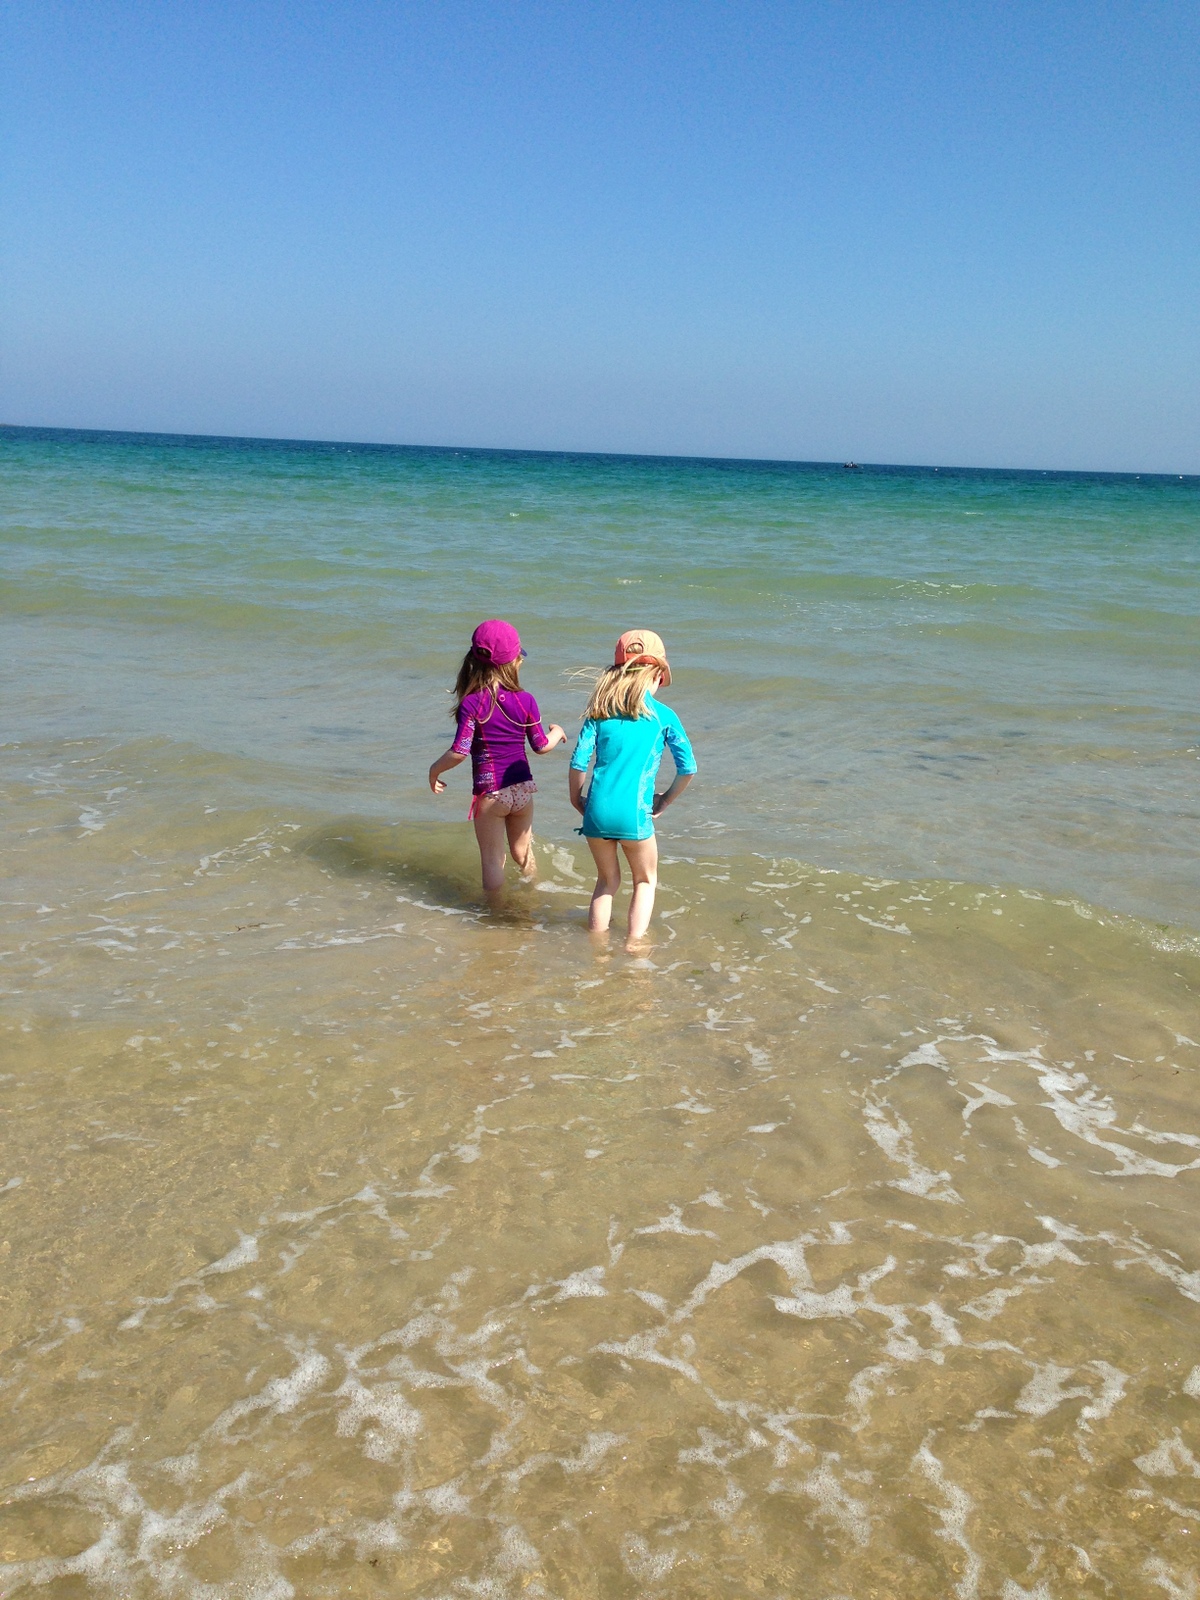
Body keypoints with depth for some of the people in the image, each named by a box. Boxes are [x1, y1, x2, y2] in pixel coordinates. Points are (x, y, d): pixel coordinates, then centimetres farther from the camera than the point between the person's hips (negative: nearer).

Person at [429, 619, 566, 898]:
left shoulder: (471, 704, -16)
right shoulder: (525, 701, -8)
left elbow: (459, 752, -19)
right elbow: (542, 746, 1)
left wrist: (435, 769, -1)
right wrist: (557, 732, 22)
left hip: (490, 794, -3)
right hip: (522, 789, 3)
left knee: (492, 860, 9)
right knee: (523, 852, 24)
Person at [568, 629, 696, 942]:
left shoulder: (600, 710, 5)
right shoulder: (663, 716, 0)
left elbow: (578, 762, -1)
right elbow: (688, 768, 1)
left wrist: (576, 798, 15)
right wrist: (667, 799, 16)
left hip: (597, 811, 3)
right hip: (634, 814, -3)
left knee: (607, 880, 24)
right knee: (645, 881, 21)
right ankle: (634, 946, 15)